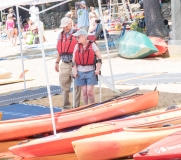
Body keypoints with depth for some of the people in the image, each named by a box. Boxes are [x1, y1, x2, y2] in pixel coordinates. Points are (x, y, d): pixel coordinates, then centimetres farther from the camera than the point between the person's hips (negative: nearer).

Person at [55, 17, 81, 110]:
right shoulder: (60, 35, 13)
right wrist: (57, 62, 18)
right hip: (64, 65, 5)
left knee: (77, 86, 1)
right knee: (64, 86, 9)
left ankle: (76, 106, 9)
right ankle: (66, 107, 19)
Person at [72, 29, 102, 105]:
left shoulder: (92, 45, -3)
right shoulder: (77, 46, 7)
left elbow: (99, 57, -1)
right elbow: (74, 60, 9)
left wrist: (98, 69, -7)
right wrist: (75, 70, 0)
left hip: (91, 72, -3)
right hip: (80, 72, 3)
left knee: (89, 92, -7)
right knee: (84, 92, 7)